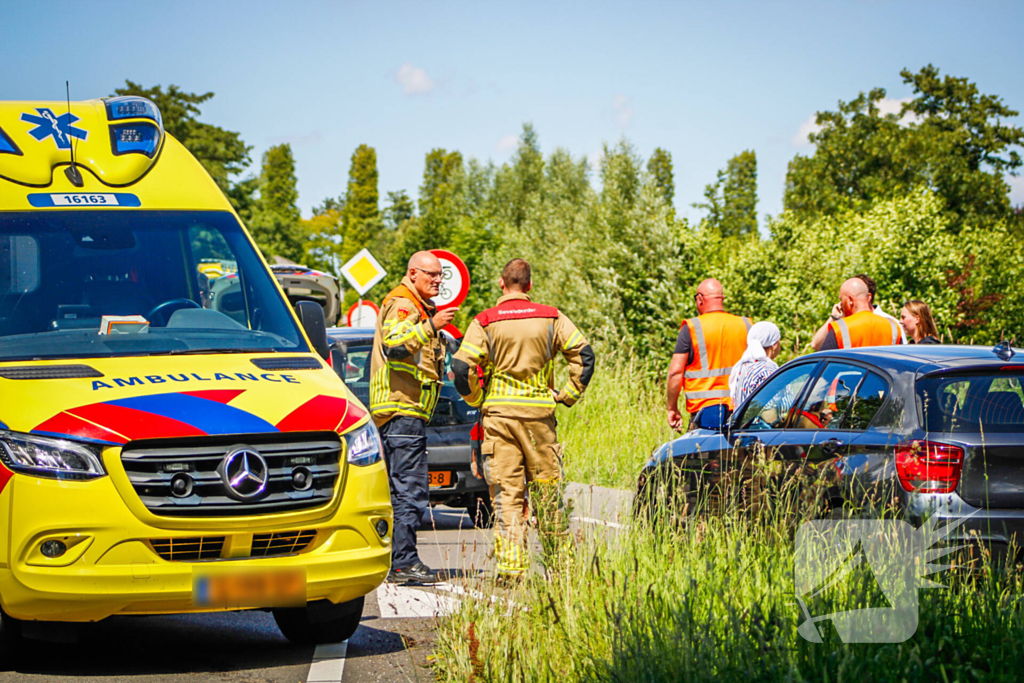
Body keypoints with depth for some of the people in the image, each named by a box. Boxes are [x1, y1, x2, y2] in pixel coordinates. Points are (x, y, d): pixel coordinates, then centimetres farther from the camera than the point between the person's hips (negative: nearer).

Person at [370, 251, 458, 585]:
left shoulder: (420, 307, 25)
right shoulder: (401, 304, -9)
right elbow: (393, 344, -28)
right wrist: (430, 326, -34)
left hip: (406, 409, 11)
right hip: (403, 409, -11)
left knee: (401, 490, 12)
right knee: (411, 491, -14)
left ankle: (393, 562, 16)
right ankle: (403, 562, -17)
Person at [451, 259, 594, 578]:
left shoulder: (485, 321, -1)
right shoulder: (550, 318, 3)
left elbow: (461, 368, -9)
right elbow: (584, 354, -3)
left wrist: (478, 400, 6)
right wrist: (568, 394, 6)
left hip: (498, 412, -1)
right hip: (539, 411, 1)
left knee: (506, 492, 1)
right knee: (547, 487, 9)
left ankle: (511, 564, -4)